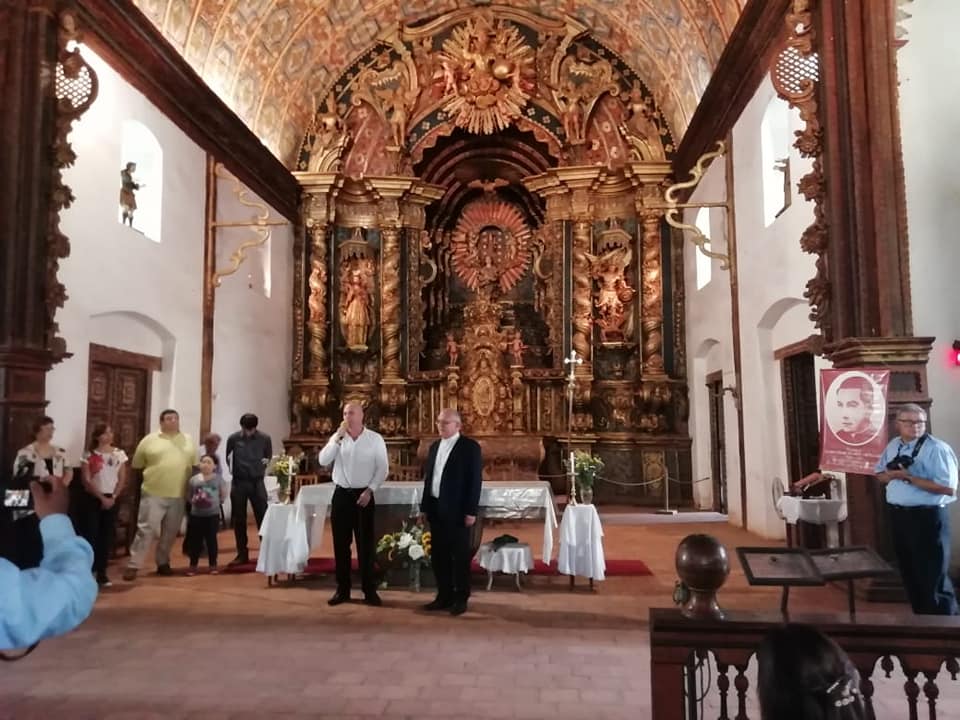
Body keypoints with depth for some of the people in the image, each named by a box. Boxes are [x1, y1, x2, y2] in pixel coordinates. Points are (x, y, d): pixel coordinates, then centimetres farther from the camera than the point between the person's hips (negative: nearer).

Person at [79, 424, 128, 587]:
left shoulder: (119, 454, 4)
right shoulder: (89, 455, -3)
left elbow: (122, 479, 4)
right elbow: (86, 481, -8)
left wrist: (113, 497, -8)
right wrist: (102, 498, -13)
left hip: (112, 499, 2)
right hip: (93, 499, -2)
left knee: (107, 535, 3)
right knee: (91, 534, -4)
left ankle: (102, 573, 11)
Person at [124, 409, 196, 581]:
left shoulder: (188, 441, 8)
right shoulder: (149, 440, 0)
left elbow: (195, 465, 13)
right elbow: (136, 465, 8)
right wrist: (153, 473, 8)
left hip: (178, 496, 3)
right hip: (153, 494, -3)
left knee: (170, 532, 11)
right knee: (146, 530, -5)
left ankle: (163, 563, 25)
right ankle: (133, 566, 1)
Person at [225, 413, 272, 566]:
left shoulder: (265, 438, -3)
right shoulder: (233, 438, -3)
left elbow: (269, 457, 12)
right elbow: (227, 457, 11)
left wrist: (265, 462, -2)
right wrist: (232, 469, 3)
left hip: (257, 482, -1)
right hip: (239, 482, 1)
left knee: (263, 518, 0)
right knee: (239, 520, 6)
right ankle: (242, 554, 16)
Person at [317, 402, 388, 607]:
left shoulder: (375, 439, -4)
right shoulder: (337, 437, 4)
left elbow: (383, 468, -4)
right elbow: (323, 461, -9)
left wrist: (369, 490, -12)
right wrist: (338, 438, -16)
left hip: (363, 495, -3)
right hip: (341, 494, 3)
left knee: (366, 544, 2)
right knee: (340, 544, 8)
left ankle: (369, 590, 12)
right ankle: (342, 589, 20)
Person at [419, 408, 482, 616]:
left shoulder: (470, 446, -7)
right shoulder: (434, 447, 13)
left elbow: (475, 480, -11)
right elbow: (427, 478, 15)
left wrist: (471, 511, -15)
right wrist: (424, 507, 11)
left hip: (457, 510, -6)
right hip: (436, 509, 7)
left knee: (460, 556, 3)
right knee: (439, 555, 12)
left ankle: (461, 599, 13)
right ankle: (444, 596, 23)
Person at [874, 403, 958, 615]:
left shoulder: (937, 449, -14)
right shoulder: (893, 445, 9)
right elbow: (880, 474, 19)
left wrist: (909, 478, -22)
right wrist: (891, 475, -5)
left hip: (927, 517, -7)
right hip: (898, 515, 7)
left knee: (933, 576, 1)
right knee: (908, 571, 18)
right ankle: (921, 617, 34)